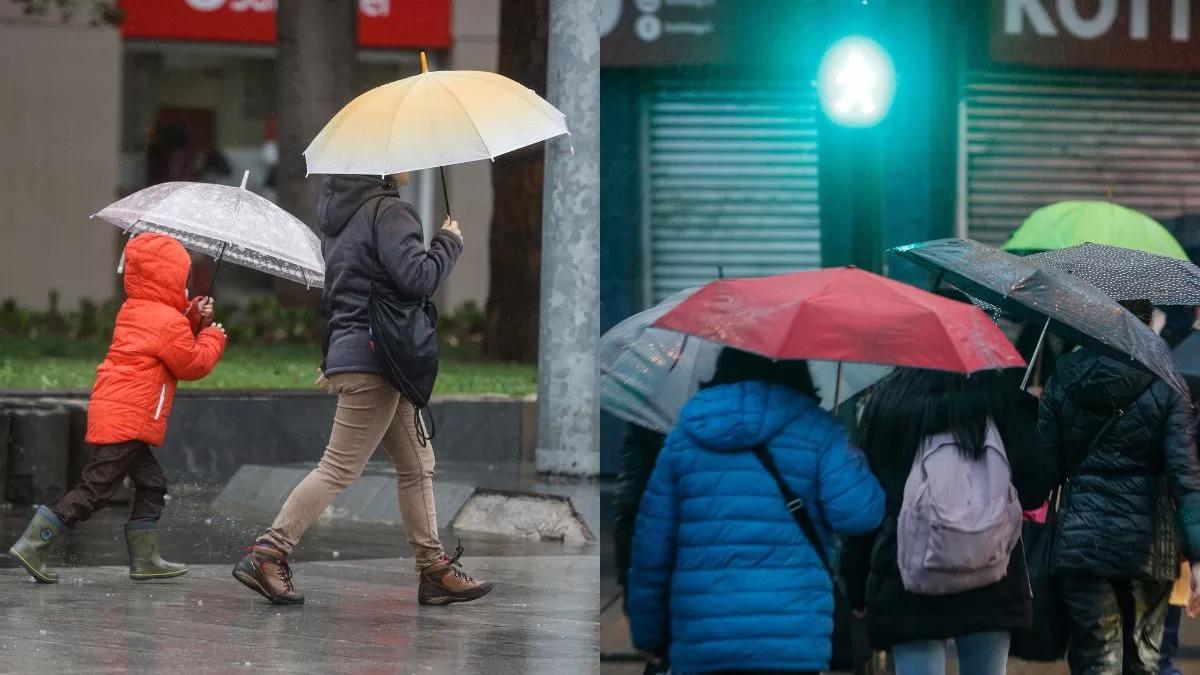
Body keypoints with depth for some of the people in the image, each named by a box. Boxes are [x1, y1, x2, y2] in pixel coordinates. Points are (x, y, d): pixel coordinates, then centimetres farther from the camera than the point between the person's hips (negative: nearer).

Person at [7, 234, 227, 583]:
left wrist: (195, 317, 13)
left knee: (151, 483, 15)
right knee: (96, 487, -9)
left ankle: (145, 560, 16)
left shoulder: (133, 311, 17)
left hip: (111, 414, 10)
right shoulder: (169, 323, -11)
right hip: (128, 420, -10)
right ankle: (31, 546, -10)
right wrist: (213, 338, 11)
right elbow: (193, 364, -4)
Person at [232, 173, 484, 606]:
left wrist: (333, 360, 27)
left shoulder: (342, 212, 15)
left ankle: (433, 568, 14)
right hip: (373, 362, -10)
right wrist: (450, 242, -6)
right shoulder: (388, 212, -14)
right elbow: (418, 278, -24)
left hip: (350, 351, 10)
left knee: (417, 465, 13)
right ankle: (267, 555, -3)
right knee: (340, 469, -5)